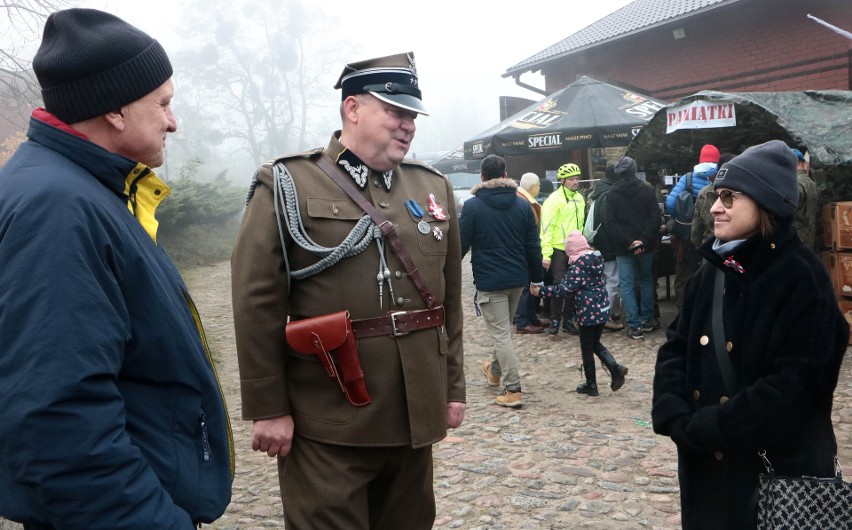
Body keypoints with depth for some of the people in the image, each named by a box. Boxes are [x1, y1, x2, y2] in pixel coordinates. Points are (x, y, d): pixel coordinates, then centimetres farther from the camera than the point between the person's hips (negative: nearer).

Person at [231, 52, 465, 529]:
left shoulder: (434, 188, 10)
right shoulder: (287, 186, -5)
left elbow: (451, 300, 13)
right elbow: (257, 305, -8)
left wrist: (453, 388, 13)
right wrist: (267, 409, -9)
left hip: (416, 417, 5)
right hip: (327, 426, -4)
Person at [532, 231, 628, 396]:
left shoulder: (578, 266, -18)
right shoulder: (597, 258, 5)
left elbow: (564, 289, -22)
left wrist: (540, 291, -15)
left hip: (588, 313, -8)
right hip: (603, 308, 8)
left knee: (587, 348, 7)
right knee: (595, 343, 22)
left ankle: (591, 385, 17)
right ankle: (615, 368, 5)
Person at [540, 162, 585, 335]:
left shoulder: (579, 198, 12)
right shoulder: (554, 200, -11)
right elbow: (546, 227, -15)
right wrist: (546, 254, -19)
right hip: (559, 250, -6)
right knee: (559, 285, -6)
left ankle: (568, 320, 18)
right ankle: (555, 320, 5)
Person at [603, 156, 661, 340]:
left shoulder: (612, 194, -3)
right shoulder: (647, 190, -2)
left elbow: (609, 222, -10)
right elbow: (655, 217, -9)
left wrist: (628, 241, -11)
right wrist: (644, 240, -11)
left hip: (623, 247, -1)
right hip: (645, 245, 2)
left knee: (627, 285, 2)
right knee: (646, 280, 18)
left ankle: (634, 325, -4)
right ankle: (647, 320, 19)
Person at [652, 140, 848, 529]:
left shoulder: (802, 278, -15)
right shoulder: (712, 270, 6)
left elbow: (797, 384, -21)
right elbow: (676, 347, 5)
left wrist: (707, 428, -20)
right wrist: (673, 416, -13)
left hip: (781, 468, -6)